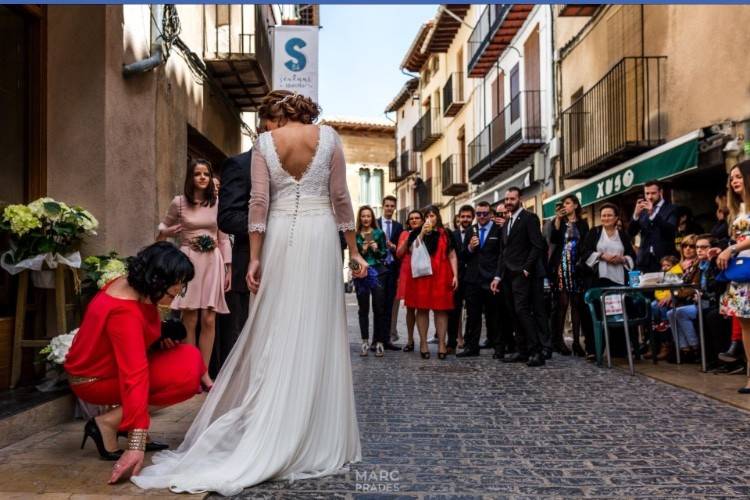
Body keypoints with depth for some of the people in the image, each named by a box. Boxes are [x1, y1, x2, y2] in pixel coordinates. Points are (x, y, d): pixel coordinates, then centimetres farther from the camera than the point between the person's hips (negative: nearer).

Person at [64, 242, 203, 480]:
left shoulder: (132, 285, -9)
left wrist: (161, 336, -5)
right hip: (95, 379, -9)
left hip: (114, 361, 9)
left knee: (190, 356, -3)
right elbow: (135, 377, -41)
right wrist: (136, 445, -43)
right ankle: (107, 423, -12)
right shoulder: (124, 313, -34)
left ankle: (131, 421, 1)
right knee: (187, 375, -23)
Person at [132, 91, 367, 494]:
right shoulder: (328, 136, 5)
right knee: (316, 332, 2)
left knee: (277, 331, 6)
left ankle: (271, 437, 11)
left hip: (281, 236, 0)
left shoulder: (264, 143, 4)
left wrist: (255, 258, 0)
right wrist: (353, 250, 7)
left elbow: (259, 202, -3)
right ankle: (315, 438, 9)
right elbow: (340, 197, 2)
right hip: (320, 234, 0)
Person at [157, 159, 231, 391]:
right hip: (188, 261, -1)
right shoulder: (179, 202, 4)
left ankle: (204, 372, 9)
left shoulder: (217, 203, 7)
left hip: (213, 262, 1)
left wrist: (228, 268, 6)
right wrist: (169, 232, -1)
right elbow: (163, 228, 20)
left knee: (209, 320, -1)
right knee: (190, 320, -2)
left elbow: (224, 238, 9)